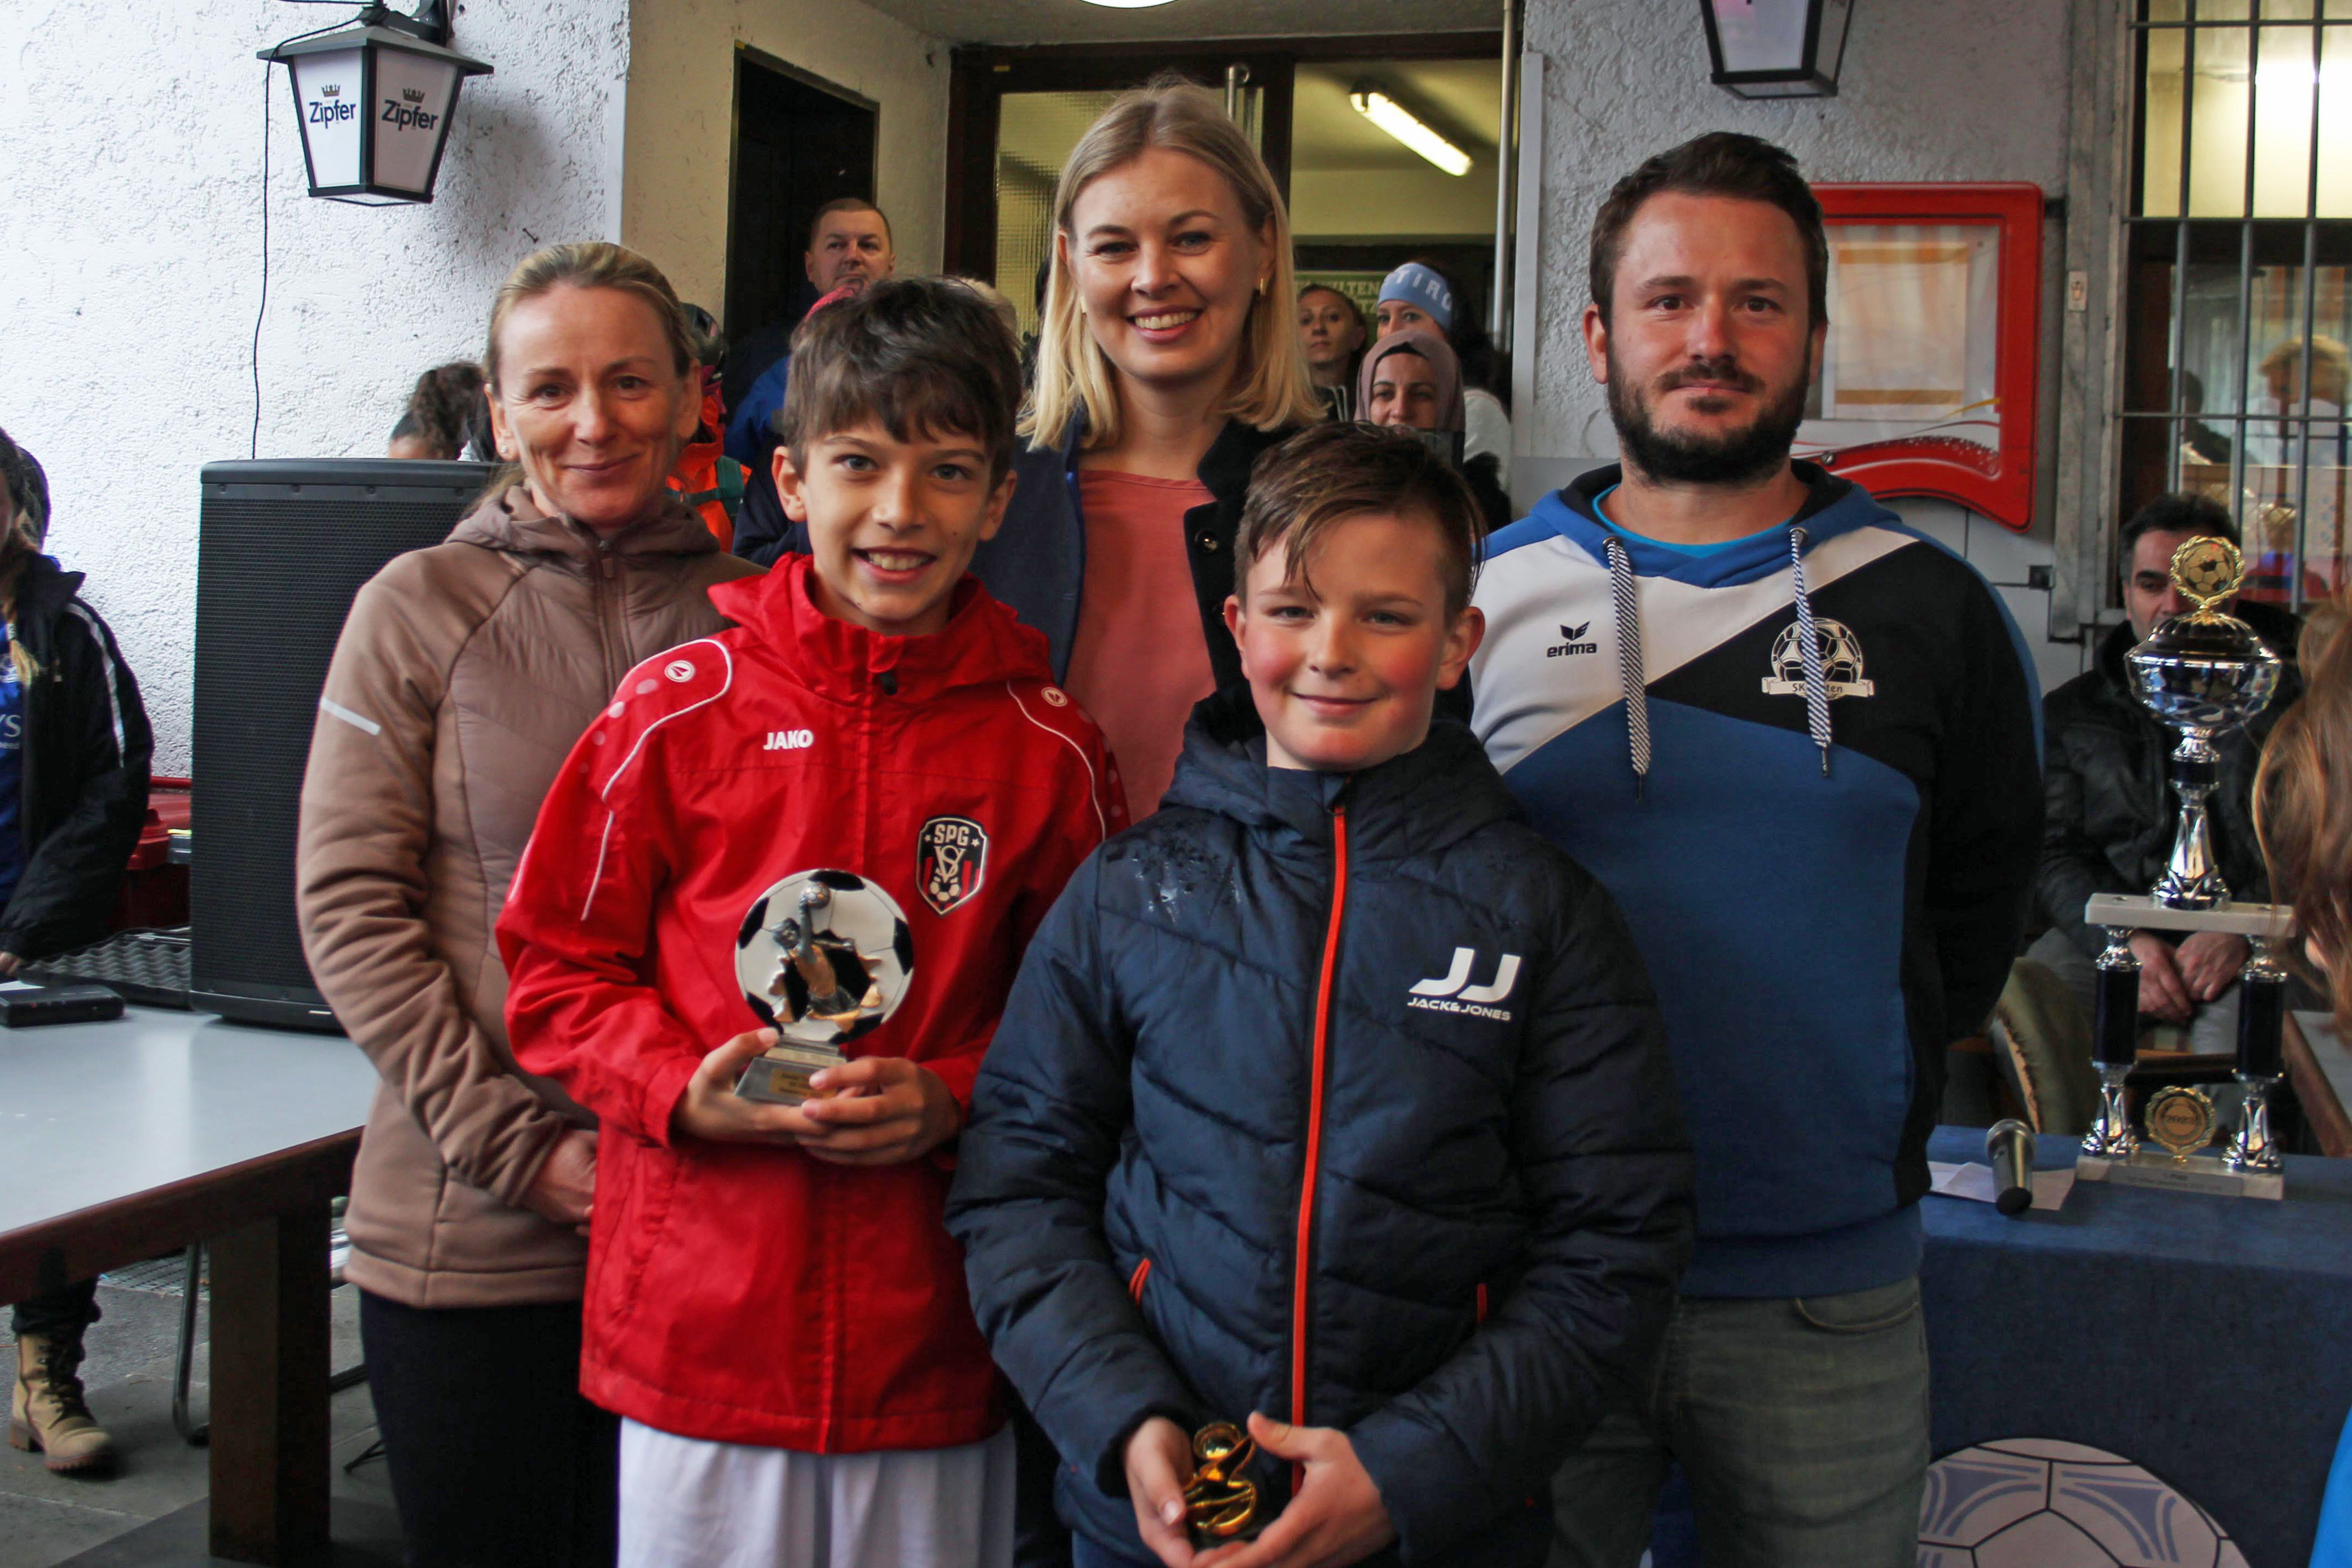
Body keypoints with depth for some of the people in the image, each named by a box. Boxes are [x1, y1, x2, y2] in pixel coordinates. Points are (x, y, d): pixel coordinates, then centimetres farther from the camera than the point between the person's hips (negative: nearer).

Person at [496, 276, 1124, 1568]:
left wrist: (955, 1098, -10)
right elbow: (557, 968, 4)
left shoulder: (1046, 747, -1)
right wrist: (684, 1090, -13)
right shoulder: (676, 710, -3)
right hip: (699, 1330, 0)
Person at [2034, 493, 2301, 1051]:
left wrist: (2239, 932, -14)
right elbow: (2055, 853, 9)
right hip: (2110, 935, 2)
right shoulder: (2071, 712, 18)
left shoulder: (2286, 695, 12)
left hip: (2252, 939, -2)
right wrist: (2125, 940, -11)